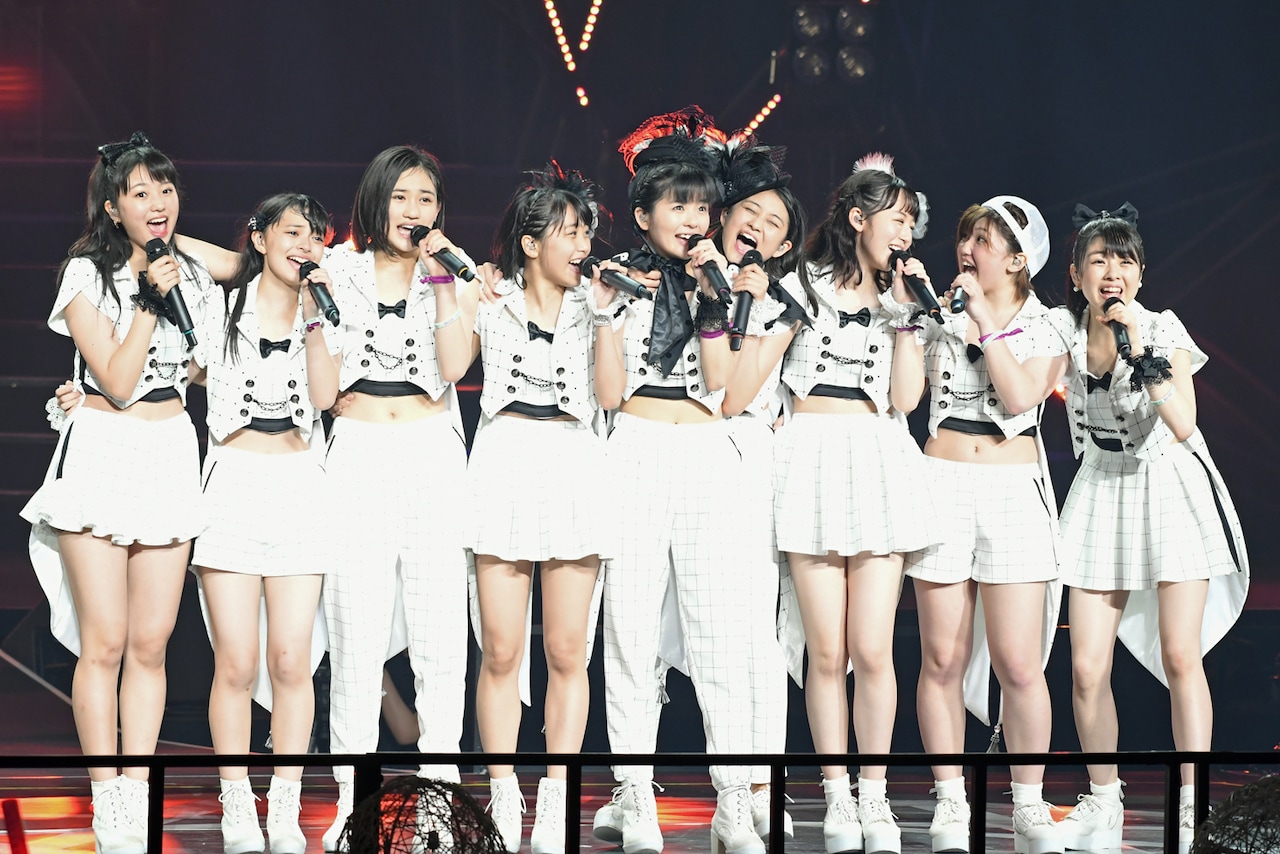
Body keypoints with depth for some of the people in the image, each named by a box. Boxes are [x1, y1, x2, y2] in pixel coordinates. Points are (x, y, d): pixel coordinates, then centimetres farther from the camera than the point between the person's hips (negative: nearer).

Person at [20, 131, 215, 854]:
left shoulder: (193, 273, 9)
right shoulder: (87, 275, -6)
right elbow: (117, 380, -13)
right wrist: (150, 298, -16)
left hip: (172, 459, 5)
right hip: (102, 457, -5)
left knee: (151, 642, 3)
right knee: (105, 643, -6)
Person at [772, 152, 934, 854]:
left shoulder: (897, 297, 18)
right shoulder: (803, 283, 10)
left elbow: (905, 397, 4)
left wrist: (904, 312, 3)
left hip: (879, 464, 2)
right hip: (811, 458, -2)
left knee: (872, 649, -5)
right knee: (826, 650, -3)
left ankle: (875, 797, 6)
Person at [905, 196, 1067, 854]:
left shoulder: (1048, 327, 5)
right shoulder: (939, 317, 10)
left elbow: (1022, 395, -11)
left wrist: (986, 320, -11)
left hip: (1014, 491, -2)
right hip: (941, 485, 2)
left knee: (1019, 664, -6)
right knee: (942, 658, 0)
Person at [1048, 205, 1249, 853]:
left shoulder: (1164, 330, -12)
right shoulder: (1062, 329, -4)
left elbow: (1183, 425, -22)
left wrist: (1141, 353, -29)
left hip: (1172, 489, -3)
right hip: (1101, 491, 3)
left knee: (1180, 657, -7)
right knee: (1087, 667, -3)